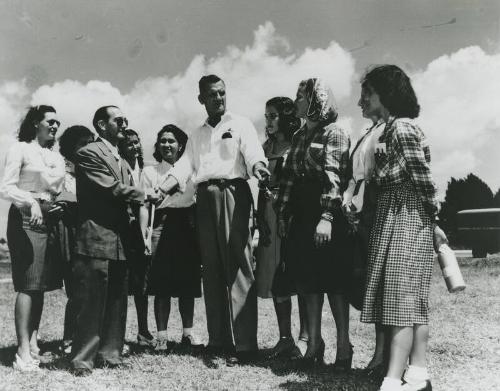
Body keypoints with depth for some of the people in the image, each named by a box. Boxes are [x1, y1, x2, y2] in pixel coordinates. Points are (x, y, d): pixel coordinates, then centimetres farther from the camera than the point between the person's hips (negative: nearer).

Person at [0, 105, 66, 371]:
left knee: (41, 285, 6)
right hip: (26, 219, -6)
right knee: (28, 285, -11)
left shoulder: (56, 157, 17)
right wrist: (30, 201, -24)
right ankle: (23, 352, -9)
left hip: (50, 220, 7)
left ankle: (33, 343, 12)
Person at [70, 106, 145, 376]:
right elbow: (113, 189, -14)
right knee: (91, 304, -4)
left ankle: (110, 354, 19)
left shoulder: (121, 161, 22)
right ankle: (82, 360, 5)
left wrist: (134, 231, 9)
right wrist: (145, 195, -3)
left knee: (117, 303, 10)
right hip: (96, 239, -8)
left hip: (121, 242, 8)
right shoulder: (88, 154, -5)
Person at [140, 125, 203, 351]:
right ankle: (161, 336, 4)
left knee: (188, 283, 4)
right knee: (162, 284, -3)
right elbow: (144, 206, 5)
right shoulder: (150, 171, 10)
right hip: (162, 225, -2)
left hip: (187, 226, 2)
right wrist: (142, 237, -6)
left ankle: (188, 332, 14)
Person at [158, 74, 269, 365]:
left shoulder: (240, 124, 7)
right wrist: (158, 192, -5)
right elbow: (184, 167, 12)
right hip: (205, 198, 6)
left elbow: (253, 152, -11)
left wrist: (258, 167, -35)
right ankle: (218, 338, 12)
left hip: (233, 192, -5)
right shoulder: (196, 135, 23)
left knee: (237, 267, -10)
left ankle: (244, 342, -9)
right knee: (212, 268, 6)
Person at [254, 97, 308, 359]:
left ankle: (305, 337, 3)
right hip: (271, 216, 6)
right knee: (275, 277, 5)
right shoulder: (267, 147, 17)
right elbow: (262, 184, 15)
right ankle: (285, 338, 12)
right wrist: (260, 217, 7)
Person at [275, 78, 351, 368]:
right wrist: (283, 213, 9)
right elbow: (289, 176, 15)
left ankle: (343, 345, 5)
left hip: (326, 215, -7)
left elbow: (334, 177, -15)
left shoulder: (334, 133, -5)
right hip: (301, 216, 7)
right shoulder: (300, 136, 17)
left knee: (333, 279, -3)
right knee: (309, 279, 7)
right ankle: (314, 342, 14)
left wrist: (327, 217, -23)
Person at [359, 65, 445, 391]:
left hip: (404, 215, -10)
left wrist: (433, 208, -5)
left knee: (400, 295, -12)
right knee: (413, 297, 8)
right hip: (398, 216, 10)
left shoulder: (400, 127, -12)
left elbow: (421, 175, -16)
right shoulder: (395, 127, 17)